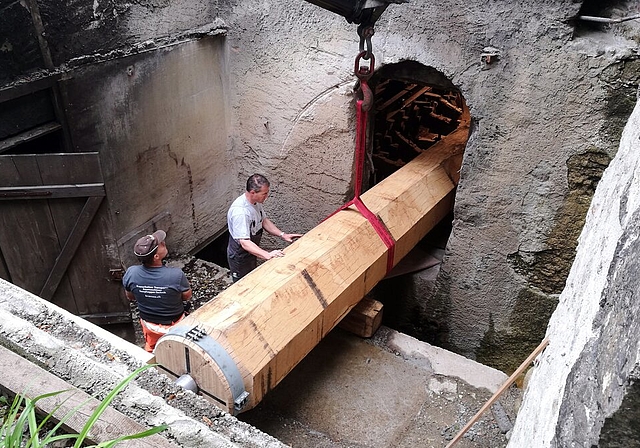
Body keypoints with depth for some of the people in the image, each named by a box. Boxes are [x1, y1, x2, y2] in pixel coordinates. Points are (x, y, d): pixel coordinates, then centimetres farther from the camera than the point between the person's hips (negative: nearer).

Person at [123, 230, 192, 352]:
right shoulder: (176, 275, -37)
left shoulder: (131, 273, -26)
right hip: (174, 326, -3)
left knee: (150, 348, 34)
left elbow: (130, 297, -5)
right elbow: (187, 297, -16)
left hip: (148, 323, 3)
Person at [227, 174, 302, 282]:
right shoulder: (240, 212, -37)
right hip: (240, 257, -8)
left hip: (251, 252, 8)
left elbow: (264, 220, 6)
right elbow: (245, 243, -39)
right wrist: (267, 255, -47)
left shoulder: (256, 201, -9)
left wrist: (282, 234, -5)